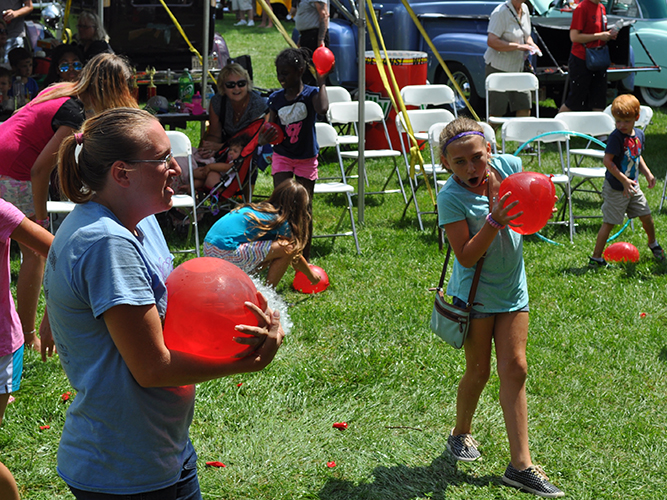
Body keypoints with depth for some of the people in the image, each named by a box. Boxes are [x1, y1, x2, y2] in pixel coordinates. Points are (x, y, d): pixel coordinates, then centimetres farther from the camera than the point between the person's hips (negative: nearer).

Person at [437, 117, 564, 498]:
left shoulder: (510, 166, -8)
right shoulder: (451, 197, -20)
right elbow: (466, 256, -23)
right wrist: (495, 221, -35)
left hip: (513, 289, 4)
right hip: (475, 292, -4)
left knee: (514, 368, 0)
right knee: (479, 370, 8)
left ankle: (521, 464, 2)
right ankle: (461, 434, 37)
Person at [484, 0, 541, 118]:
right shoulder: (500, 13, -17)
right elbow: (491, 41, -26)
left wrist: (532, 45, 1)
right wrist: (519, 46, -27)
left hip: (518, 68, 7)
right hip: (499, 67, -7)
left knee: (525, 108, 2)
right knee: (496, 112, -4)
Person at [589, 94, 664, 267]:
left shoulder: (639, 135, 3)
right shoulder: (616, 137, -21)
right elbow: (607, 160, -26)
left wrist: (647, 174, 7)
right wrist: (624, 181, -27)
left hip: (632, 185, 7)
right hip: (615, 188, -7)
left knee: (646, 216, 15)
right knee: (609, 223, -3)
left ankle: (653, 244, 42)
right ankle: (596, 257, 5)